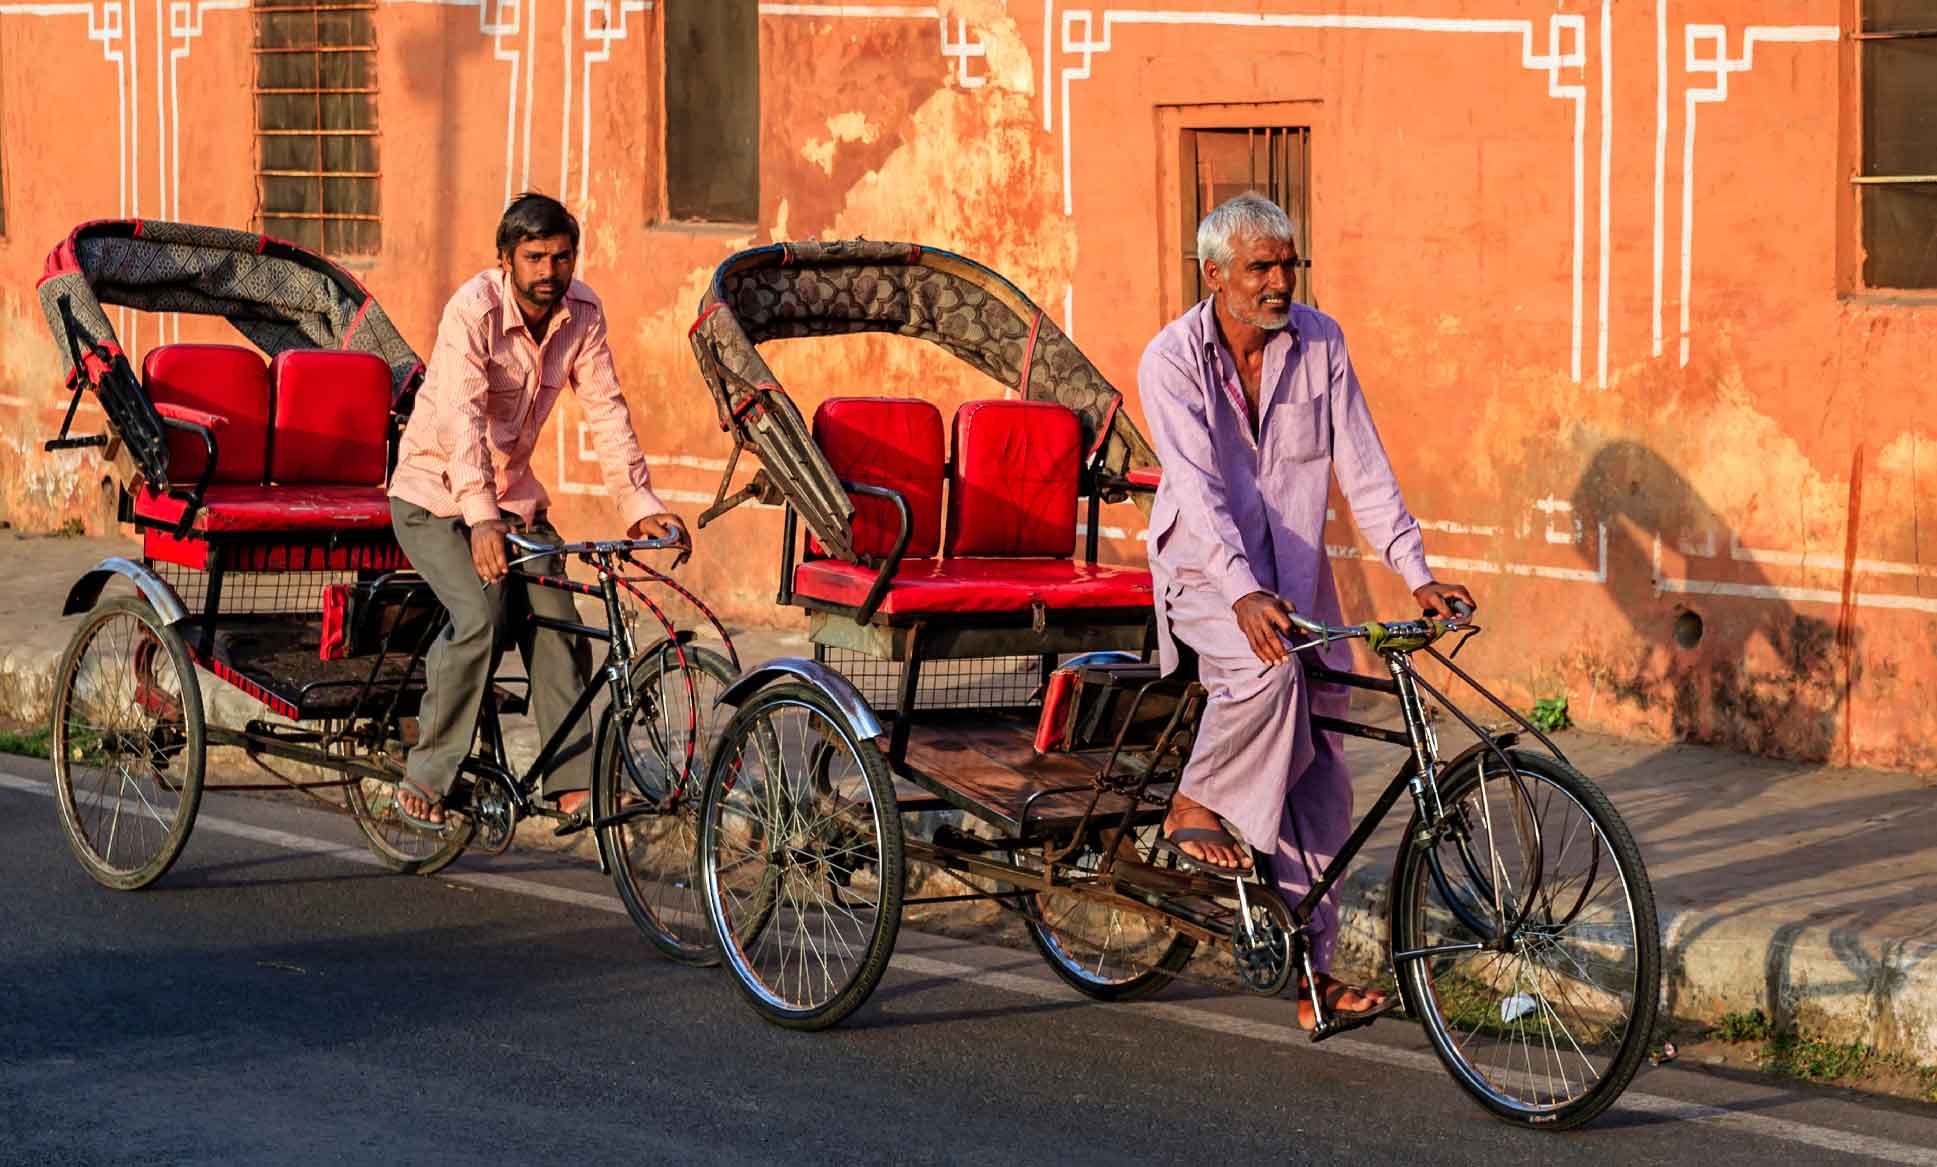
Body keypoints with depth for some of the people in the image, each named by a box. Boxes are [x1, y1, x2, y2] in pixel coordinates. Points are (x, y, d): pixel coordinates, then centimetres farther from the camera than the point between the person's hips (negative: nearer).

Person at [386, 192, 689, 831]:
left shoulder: (582, 312, -9)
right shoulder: (474, 310, -25)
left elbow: (607, 412, -8)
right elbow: (463, 419, -35)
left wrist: (641, 505, -19)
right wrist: (480, 520, -46)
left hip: (514, 492, 5)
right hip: (437, 492, -5)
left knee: (556, 622, -8)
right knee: (479, 617, -24)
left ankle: (575, 783, -1)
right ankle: (424, 779, -14)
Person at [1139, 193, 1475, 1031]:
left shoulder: (1320, 344, -2)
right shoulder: (1172, 361, -13)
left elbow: (1362, 467, -1)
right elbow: (1199, 490, -25)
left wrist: (1416, 574, -11)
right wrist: (1244, 595, -38)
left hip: (1297, 582, 4)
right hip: (1207, 577, -4)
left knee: (1319, 780, 1)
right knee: (1268, 671, -36)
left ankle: (1311, 970, 8)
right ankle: (1193, 811, -12)